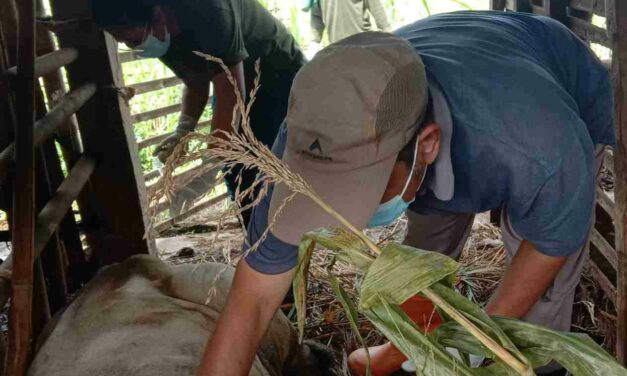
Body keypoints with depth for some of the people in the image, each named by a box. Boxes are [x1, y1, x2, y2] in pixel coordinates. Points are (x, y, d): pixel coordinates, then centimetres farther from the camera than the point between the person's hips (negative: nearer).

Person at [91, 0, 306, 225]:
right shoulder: (161, 36, -10)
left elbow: (230, 100, -34)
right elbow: (196, 83, 3)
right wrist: (183, 130, -15)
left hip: (280, 84, -7)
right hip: (237, 89, 7)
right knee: (236, 177, 6)